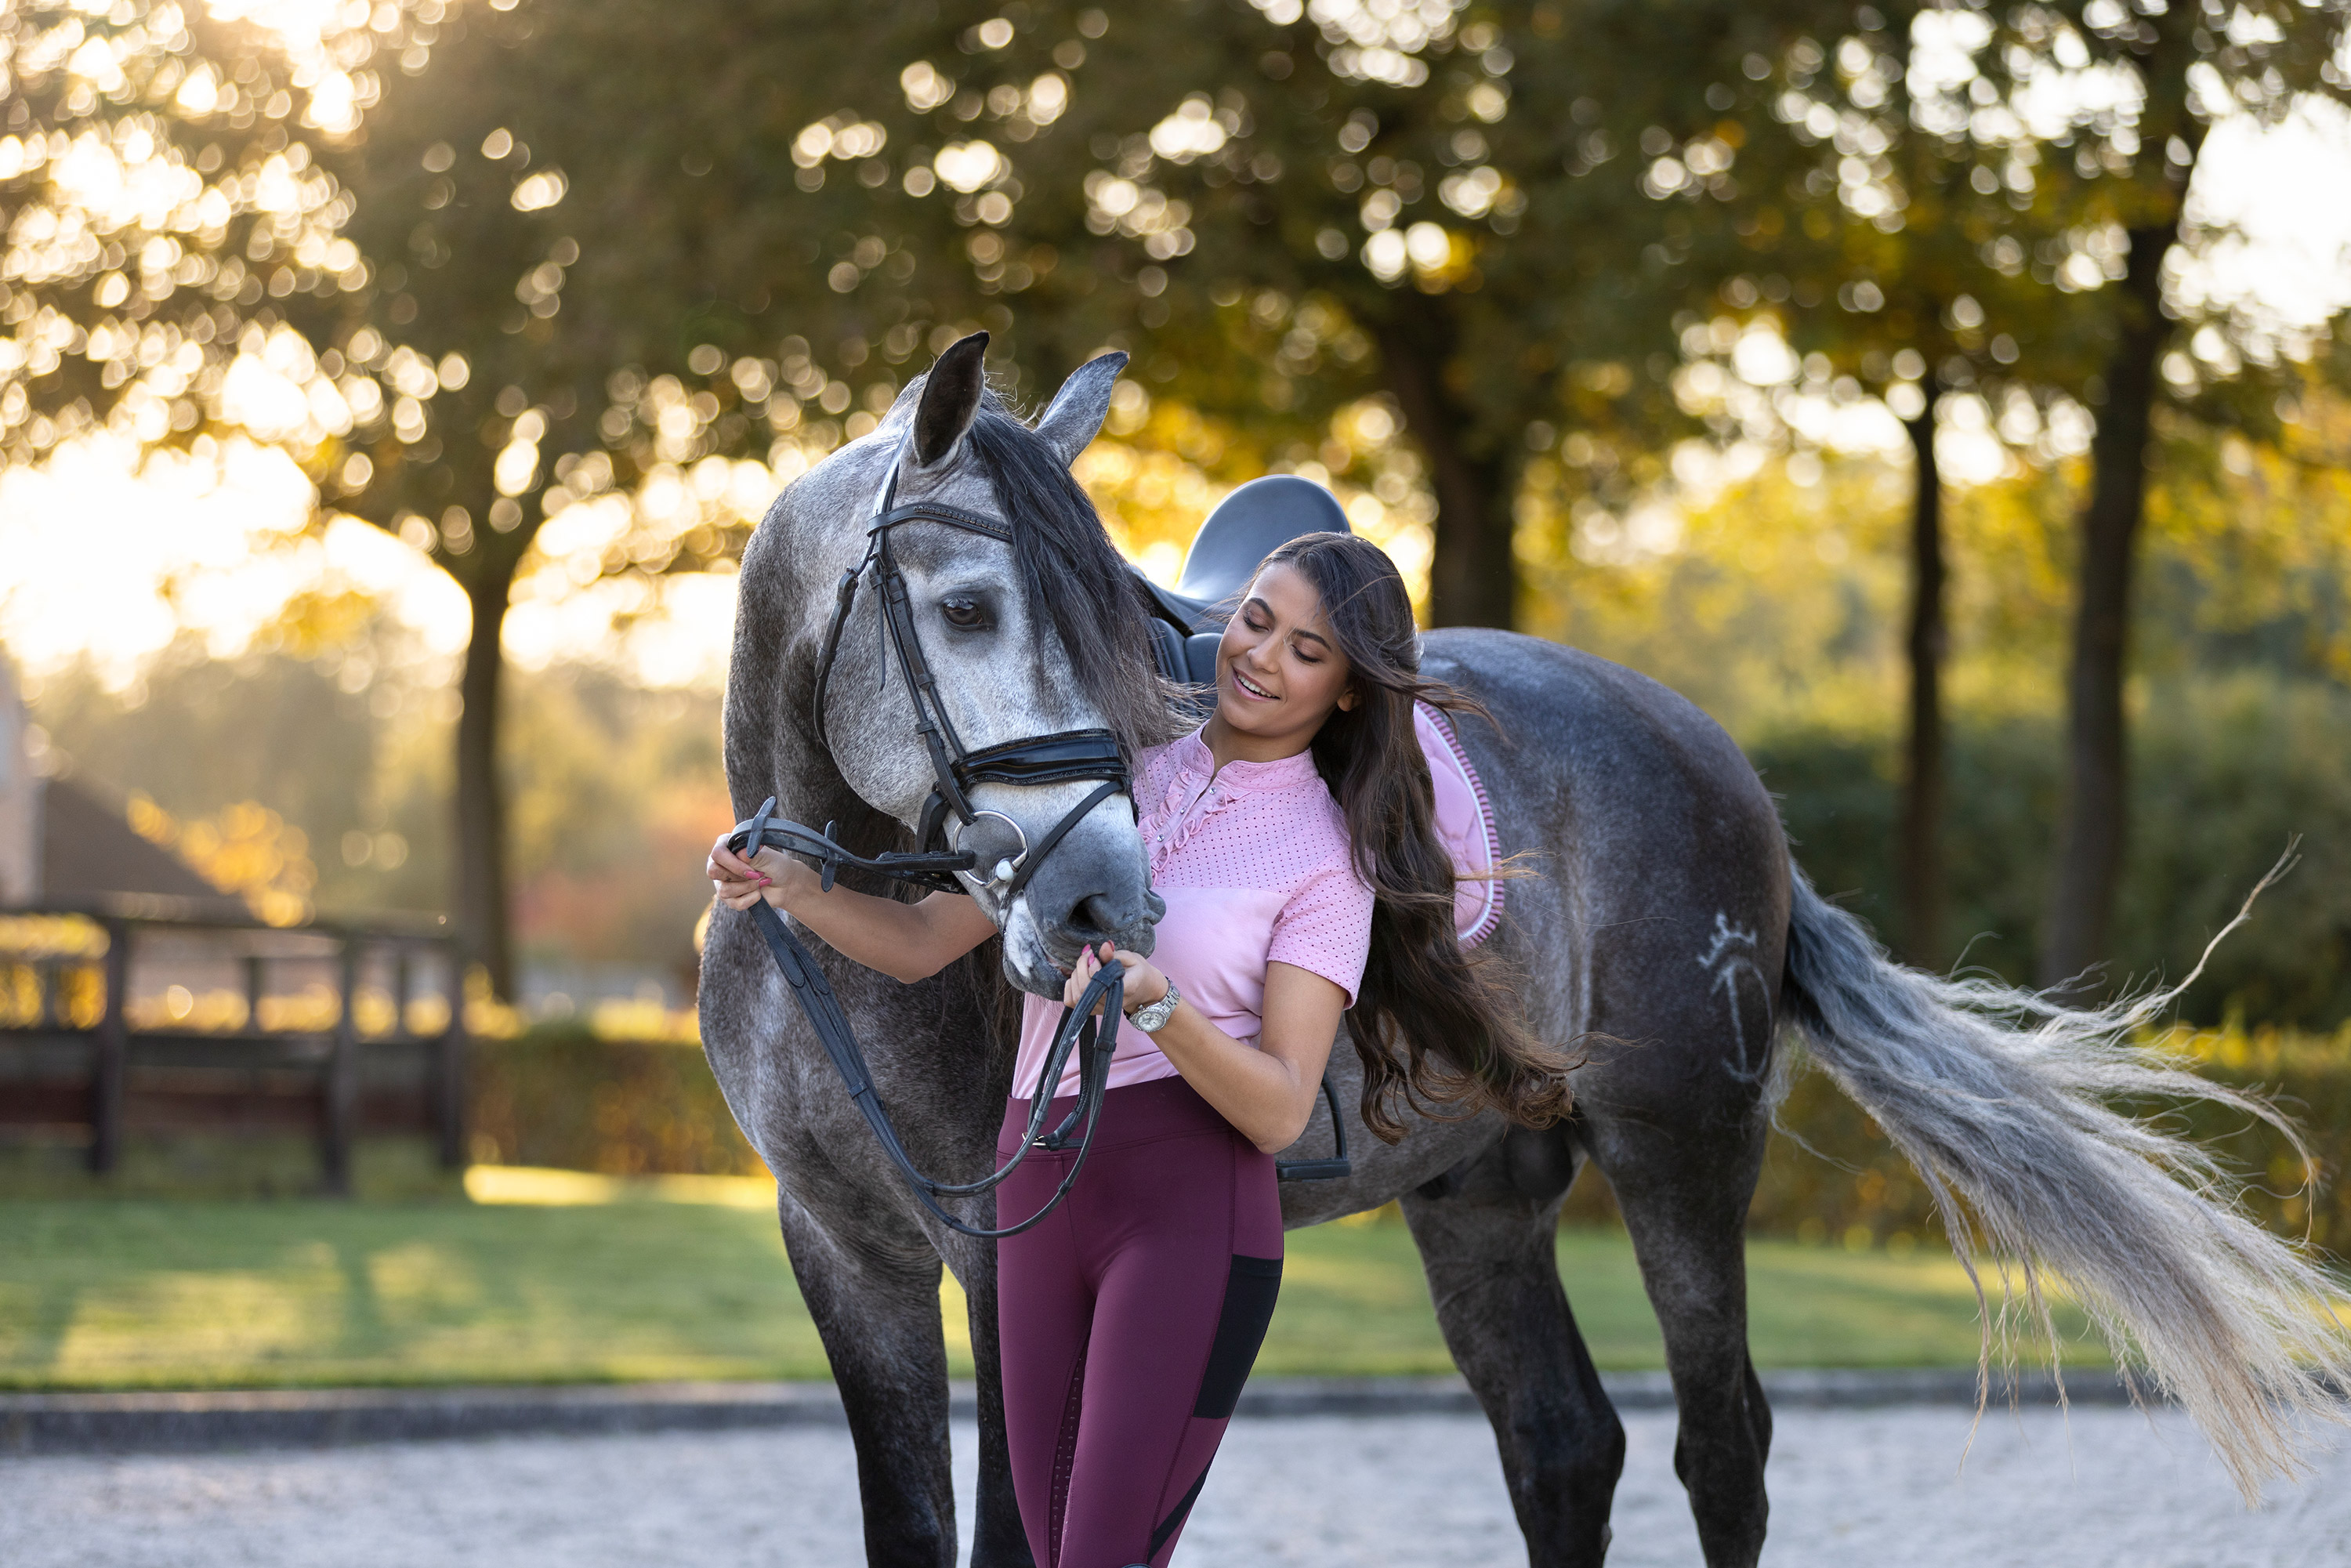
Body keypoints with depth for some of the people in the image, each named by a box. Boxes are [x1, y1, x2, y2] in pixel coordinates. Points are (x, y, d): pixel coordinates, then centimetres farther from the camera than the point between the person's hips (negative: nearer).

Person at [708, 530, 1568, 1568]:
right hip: (1039, 1191, 5)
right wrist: (789, 886, -5)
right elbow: (923, 943, 11)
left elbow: (1278, 1112, -11)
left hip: (1189, 1205, -5)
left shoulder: (1328, 858, -2)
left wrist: (1154, 1007, -26)